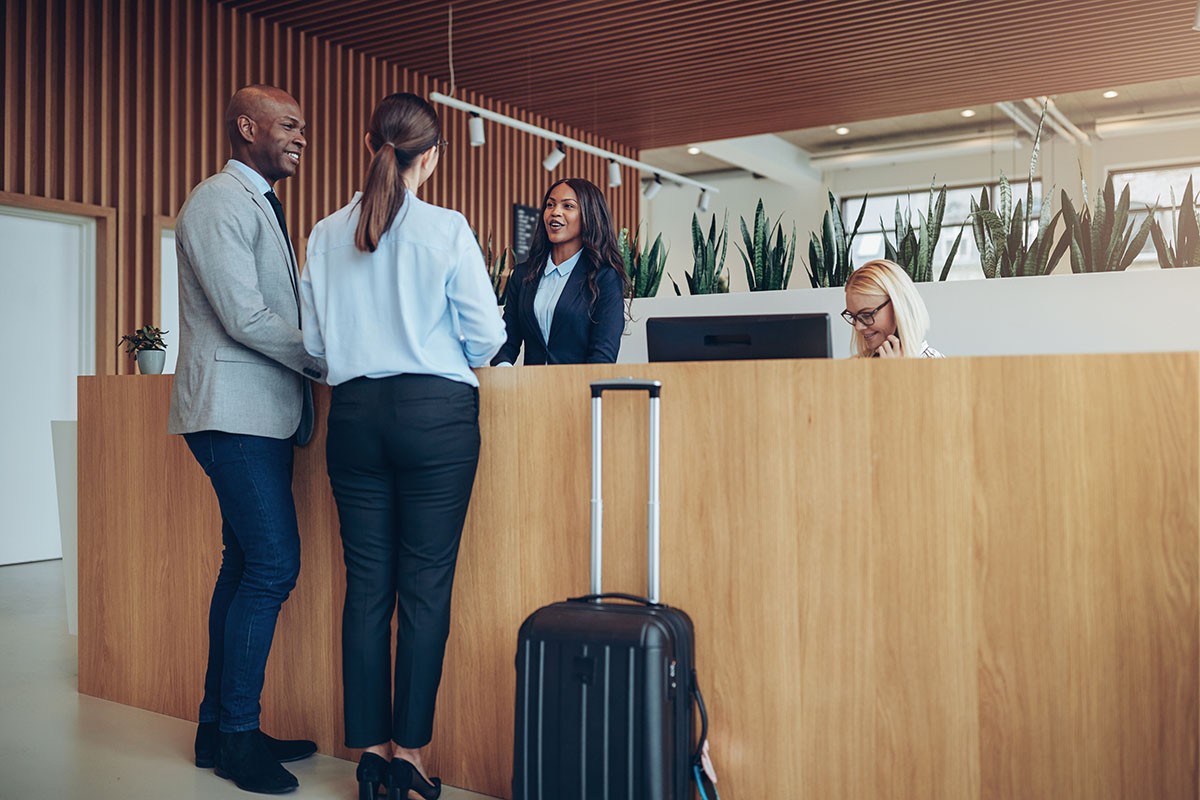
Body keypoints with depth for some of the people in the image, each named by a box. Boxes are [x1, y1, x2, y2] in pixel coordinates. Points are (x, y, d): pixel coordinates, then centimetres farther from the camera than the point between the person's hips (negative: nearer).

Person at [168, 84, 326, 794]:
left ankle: (221, 729, 20)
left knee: (247, 565, 11)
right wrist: (332, 359, -9)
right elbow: (248, 319, -18)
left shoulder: (260, 206, 21)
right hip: (236, 410, -10)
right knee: (273, 564, -10)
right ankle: (237, 736, 2)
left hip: (263, 413, 10)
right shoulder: (220, 203, -9)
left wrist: (328, 355, 7)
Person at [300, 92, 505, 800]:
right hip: (436, 412, -4)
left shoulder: (327, 235, 5)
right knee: (426, 585, 2)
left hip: (355, 414, 4)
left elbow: (314, 340, 9)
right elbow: (487, 335, -5)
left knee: (367, 583, 9)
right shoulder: (446, 230, -6)